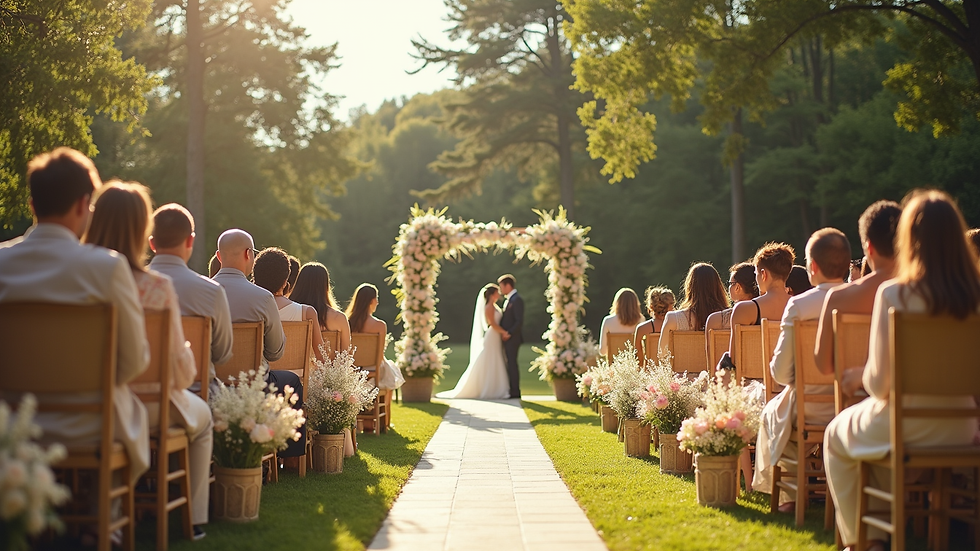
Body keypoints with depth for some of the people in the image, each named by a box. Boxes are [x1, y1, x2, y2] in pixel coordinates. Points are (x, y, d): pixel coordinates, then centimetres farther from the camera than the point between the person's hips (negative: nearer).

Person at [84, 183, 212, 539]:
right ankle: (193, 519, 30)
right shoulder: (157, 287, -21)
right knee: (202, 418, 29)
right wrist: (185, 378, 10)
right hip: (146, 407, -4)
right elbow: (180, 365, -14)